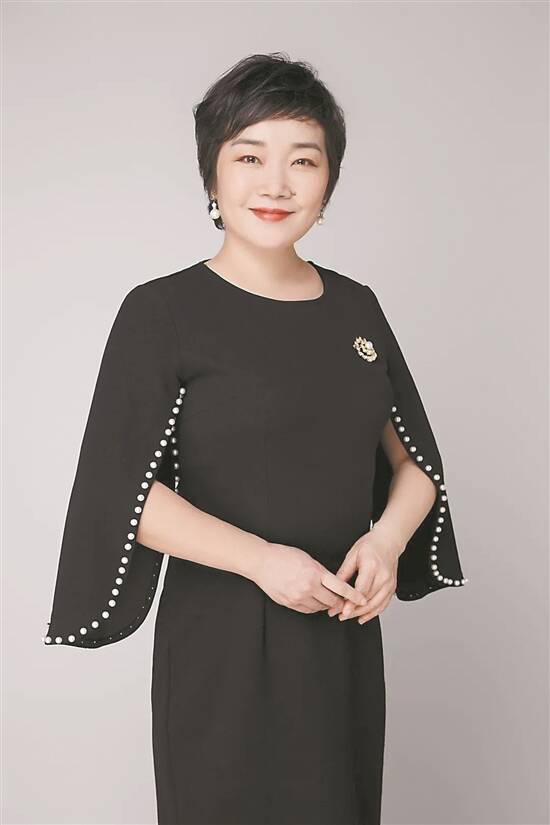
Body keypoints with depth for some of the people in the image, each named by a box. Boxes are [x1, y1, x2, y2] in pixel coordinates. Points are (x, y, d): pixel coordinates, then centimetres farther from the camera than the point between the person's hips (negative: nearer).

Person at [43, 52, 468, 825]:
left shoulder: (355, 306, 5)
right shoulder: (162, 311, -9)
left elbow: (415, 459, 9)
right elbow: (121, 490, -13)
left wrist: (386, 538, -10)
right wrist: (260, 559, -21)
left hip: (346, 631, 5)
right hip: (224, 640, -4)